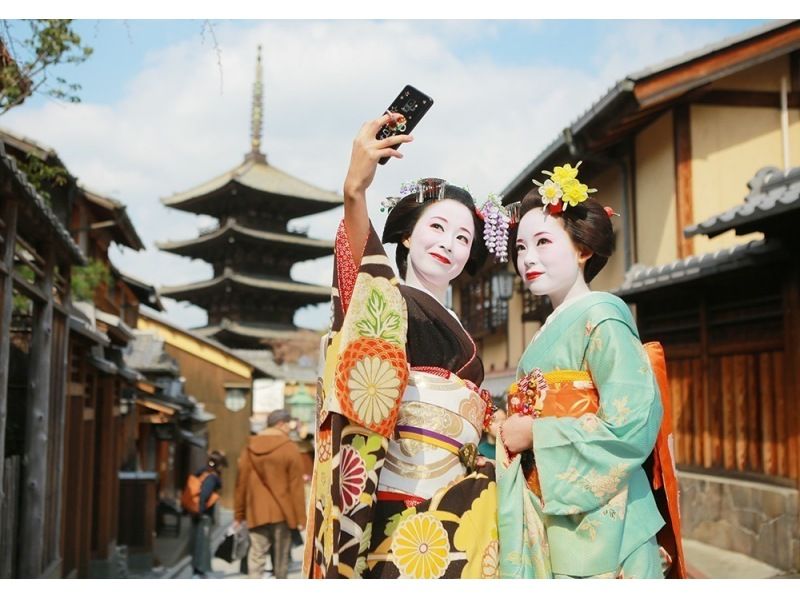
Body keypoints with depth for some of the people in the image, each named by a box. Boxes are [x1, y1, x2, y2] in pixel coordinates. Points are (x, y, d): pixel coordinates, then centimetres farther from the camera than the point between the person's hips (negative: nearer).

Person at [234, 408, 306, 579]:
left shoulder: (249, 448, 5)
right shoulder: (290, 449, -7)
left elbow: (241, 483, 7)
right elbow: (296, 486, -8)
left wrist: (238, 514, 14)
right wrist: (300, 517, -4)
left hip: (256, 512, 2)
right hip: (282, 511, -2)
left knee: (257, 554, 1)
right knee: (281, 556, 11)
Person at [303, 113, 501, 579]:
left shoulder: (452, 330, 23)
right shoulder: (395, 302, -3)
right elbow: (366, 278, -30)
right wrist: (355, 191, -46)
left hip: (459, 513, 8)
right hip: (411, 510, -8)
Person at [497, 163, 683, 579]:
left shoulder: (600, 317, -9)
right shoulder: (550, 331, 13)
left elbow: (632, 425, -20)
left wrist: (534, 434, -13)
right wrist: (507, 433, -1)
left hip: (595, 522, -7)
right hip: (548, 520, 7)